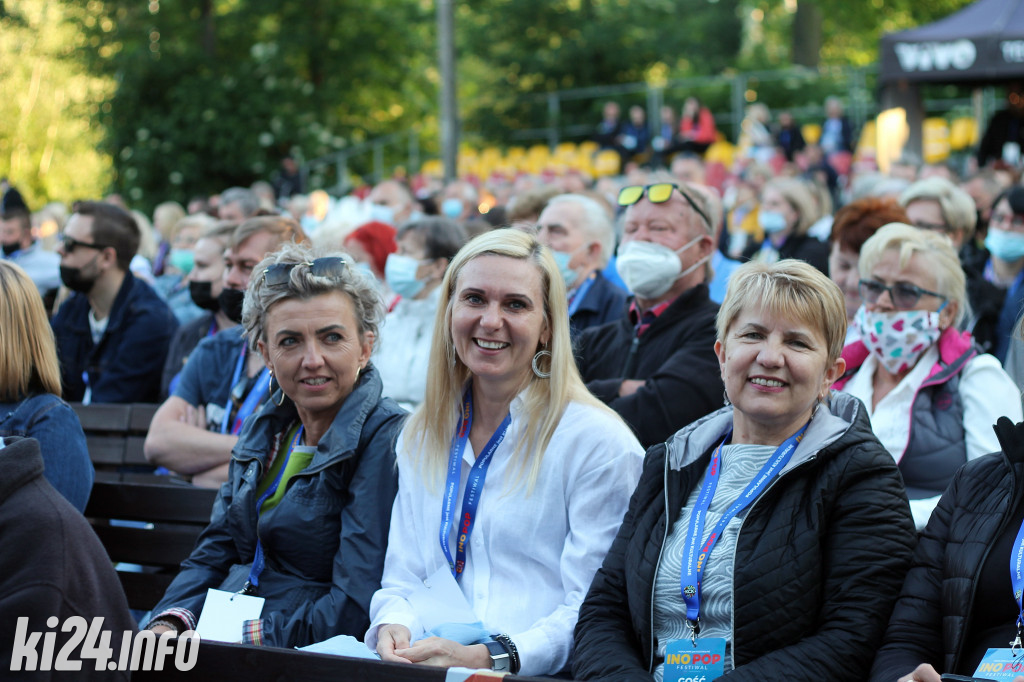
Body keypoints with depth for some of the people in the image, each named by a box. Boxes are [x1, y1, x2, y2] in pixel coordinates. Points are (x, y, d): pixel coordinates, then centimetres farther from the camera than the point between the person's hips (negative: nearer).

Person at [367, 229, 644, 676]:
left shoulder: (599, 442, -5)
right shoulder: (420, 438, 15)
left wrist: (490, 657, -25)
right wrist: (394, 628, -6)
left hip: (537, 674, -4)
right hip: (426, 667, 5)